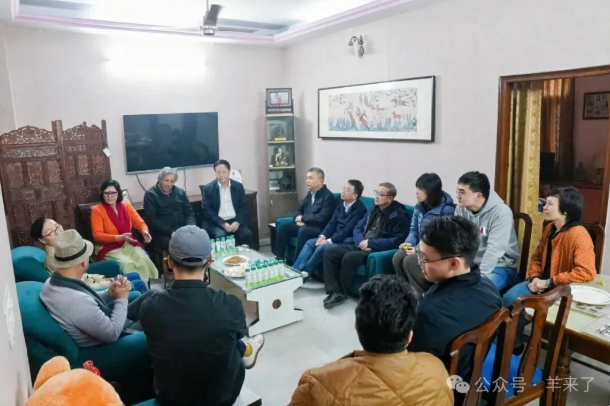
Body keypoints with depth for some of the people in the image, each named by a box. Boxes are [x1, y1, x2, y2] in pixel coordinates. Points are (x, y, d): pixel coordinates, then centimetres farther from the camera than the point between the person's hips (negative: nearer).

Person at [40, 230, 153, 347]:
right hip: (114, 342, -8)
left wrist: (110, 294, -10)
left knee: (149, 295, 13)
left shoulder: (51, 282, -10)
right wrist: (121, 299, -15)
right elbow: (113, 334, -26)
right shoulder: (78, 301, -38)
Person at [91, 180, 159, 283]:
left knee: (143, 260, -25)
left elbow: (140, 223, 7)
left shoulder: (126, 205, 6)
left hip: (128, 244, 3)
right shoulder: (97, 210, -6)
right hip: (108, 247, -3)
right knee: (127, 264, -31)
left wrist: (145, 231, -18)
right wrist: (119, 237, -27)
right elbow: (97, 235, -13)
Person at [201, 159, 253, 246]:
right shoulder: (208, 188, 0)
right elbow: (207, 210, -4)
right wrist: (223, 224, -14)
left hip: (235, 221, 2)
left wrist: (237, 222, -12)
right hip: (217, 223, -2)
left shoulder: (238, 186, 7)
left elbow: (244, 206, 6)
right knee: (220, 235, -31)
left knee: (247, 234, -24)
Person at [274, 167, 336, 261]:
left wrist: (302, 218, -10)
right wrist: (299, 218, -6)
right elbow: (298, 210, 19)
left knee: (303, 231, -35)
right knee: (283, 227, -8)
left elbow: (321, 218, -21)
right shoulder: (310, 194, 15)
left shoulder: (328, 196, -11)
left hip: (319, 229, -8)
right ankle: (280, 257, -5)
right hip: (305, 225, 8)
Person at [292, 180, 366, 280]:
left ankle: (304, 272, -12)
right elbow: (332, 223, 8)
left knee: (322, 248, -27)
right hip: (334, 237, 9)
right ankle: (295, 270, -11)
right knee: (310, 243, -6)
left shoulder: (360, 209, -15)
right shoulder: (341, 206, 11)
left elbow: (348, 230, -21)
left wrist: (329, 241, -21)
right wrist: (322, 236, -10)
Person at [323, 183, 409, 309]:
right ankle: (334, 292, -16)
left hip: (379, 250, -8)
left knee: (349, 257, -32)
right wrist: (361, 242, -8)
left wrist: (370, 242, -17)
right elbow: (358, 227, 15)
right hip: (362, 245, 8)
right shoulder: (373, 209, 14)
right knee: (330, 252, -11)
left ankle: (342, 293, -11)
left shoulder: (399, 215, -8)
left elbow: (397, 240, -18)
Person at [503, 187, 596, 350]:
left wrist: (549, 282, -24)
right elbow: (537, 257, 15)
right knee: (508, 298, -14)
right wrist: (534, 278, -4)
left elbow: (587, 272, -30)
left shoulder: (578, 235, -22)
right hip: (542, 283, 7)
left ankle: (516, 345, 3)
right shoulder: (549, 228, 4)